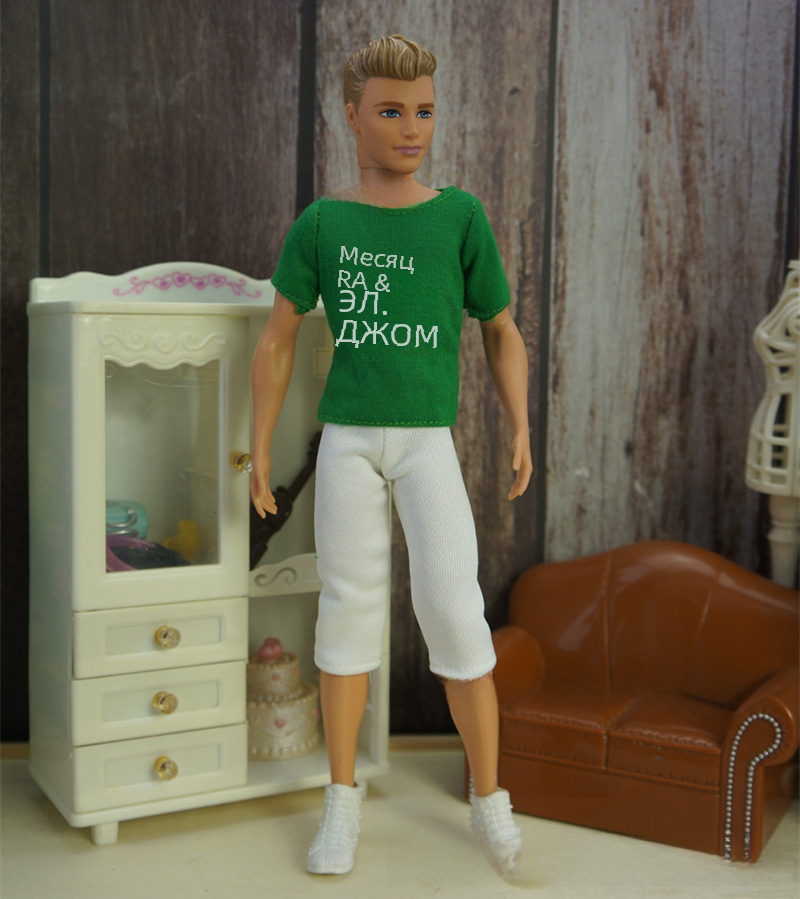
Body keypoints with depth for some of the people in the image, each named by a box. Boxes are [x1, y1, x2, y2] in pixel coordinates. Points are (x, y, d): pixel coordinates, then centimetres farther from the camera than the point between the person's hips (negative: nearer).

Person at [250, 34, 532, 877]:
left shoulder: (460, 217, 3)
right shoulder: (320, 224, 5)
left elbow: (503, 333, 9)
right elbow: (277, 341, 10)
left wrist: (521, 429, -3)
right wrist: (259, 452, 7)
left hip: (429, 439, -1)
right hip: (346, 436, 1)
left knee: (453, 610, -10)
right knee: (349, 609, 3)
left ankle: (488, 796, 7)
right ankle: (342, 797, 17)